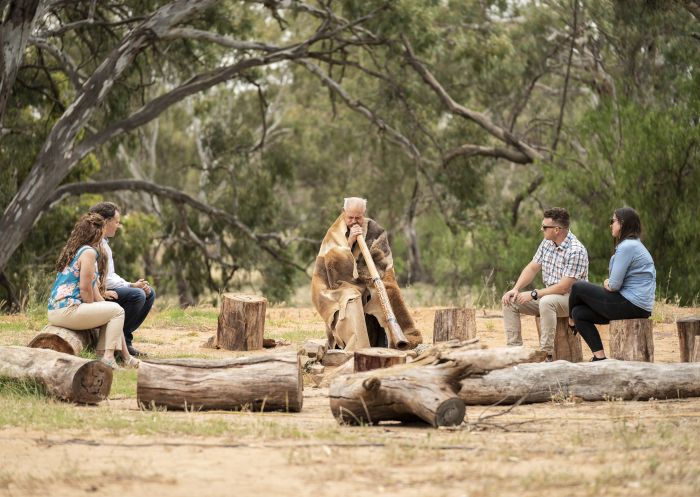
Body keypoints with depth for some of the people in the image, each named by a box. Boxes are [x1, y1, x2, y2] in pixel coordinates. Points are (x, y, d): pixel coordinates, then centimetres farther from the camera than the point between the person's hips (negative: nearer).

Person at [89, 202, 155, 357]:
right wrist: (131, 286, -14)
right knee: (137, 295, -26)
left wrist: (133, 285, 2)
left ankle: (125, 338, 7)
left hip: (105, 290, 11)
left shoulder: (104, 243, 18)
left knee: (149, 292, 9)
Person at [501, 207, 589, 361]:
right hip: (549, 295, 9)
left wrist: (534, 294, -22)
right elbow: (532, 268, 9)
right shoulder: (547, 243, 3)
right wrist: (516, 289, -7)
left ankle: (546, 354, -35)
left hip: (571, 298, -9)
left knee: (546, 302, -39)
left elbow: (564, 287, -26)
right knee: (510, 301, -4)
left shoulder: (576, 251, -23)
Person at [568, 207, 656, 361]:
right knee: (579, 313, 8)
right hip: (638, 306, 10)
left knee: (578, 288, -4)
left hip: (631, 306, -10)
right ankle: (600, 357, 4)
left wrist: (607, 284, 4)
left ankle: (571, 323, 24)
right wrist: (608, 284, 1)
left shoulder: (627, 247, -15)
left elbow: (614, 285, -17)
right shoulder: (633, 244, 19)